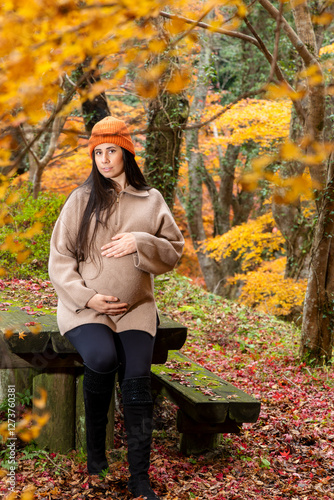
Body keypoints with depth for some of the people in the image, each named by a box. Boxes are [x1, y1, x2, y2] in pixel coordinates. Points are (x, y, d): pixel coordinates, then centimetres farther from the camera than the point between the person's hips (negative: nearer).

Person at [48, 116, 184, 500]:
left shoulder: (151, 201, 12)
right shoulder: (82, 199, 7)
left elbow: (173, 252, 11)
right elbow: (60, 256, 4)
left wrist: (140, 243, -9)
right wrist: (86, 297, -10)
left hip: (135, 307, 1)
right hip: (85, 305, -1)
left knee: (137, 378, -20)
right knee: (102, 357, -31)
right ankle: (95, 449, -10)